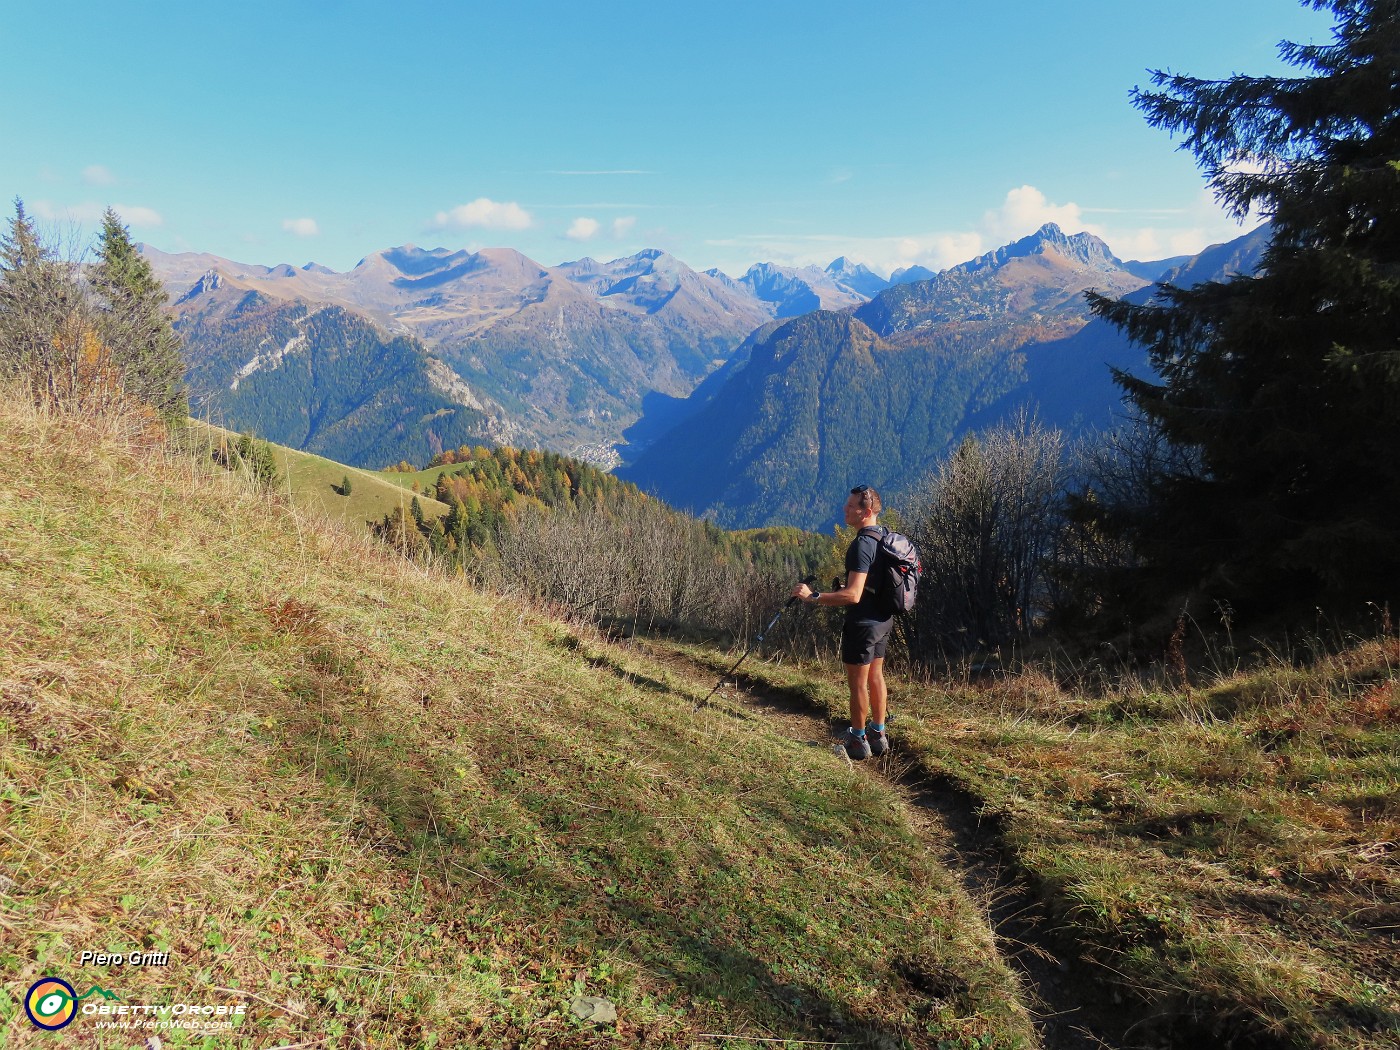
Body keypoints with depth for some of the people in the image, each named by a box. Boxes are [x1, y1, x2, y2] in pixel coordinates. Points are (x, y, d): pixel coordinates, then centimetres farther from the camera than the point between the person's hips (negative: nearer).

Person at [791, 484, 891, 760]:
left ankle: (858, 742, 14)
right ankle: (878, 735, 28)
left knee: (857, 683, 3)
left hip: (862, 623, -9)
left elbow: (853, 595, -30)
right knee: (875, 676, 18)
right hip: (883, 619, 9)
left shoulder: (862, 545, -25)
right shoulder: (885, 536, 5)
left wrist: (813, 596, -30)